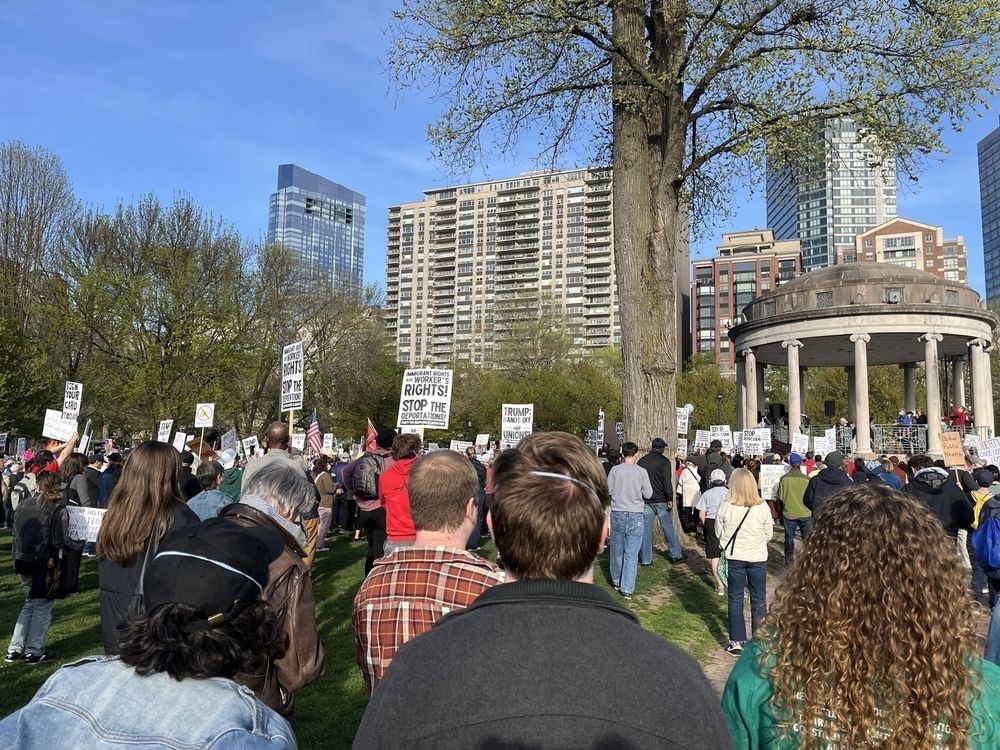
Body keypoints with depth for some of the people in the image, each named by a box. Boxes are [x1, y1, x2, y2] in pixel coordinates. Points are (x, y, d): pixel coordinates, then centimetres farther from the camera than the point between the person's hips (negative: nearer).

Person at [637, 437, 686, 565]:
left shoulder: (641, 461, 8)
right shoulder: (663, 461, -8)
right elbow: (667, 482, -15)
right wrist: (670, 499, -12)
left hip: (645, 501, 4)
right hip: (661, 501, -3)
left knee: (645, 529, 4)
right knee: (669, 528, 8)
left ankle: (645, 559, 6)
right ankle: (676, 554, 17)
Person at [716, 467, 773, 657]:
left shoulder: (725, 507, -13)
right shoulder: (762, 507, -12)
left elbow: (719, 533, -3)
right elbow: (769, 534, -1)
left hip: (734, 558, 0)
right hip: (758, 558, 0)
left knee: (735, 599, 11)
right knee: (759, 599, 13)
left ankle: (737, 642, 15)